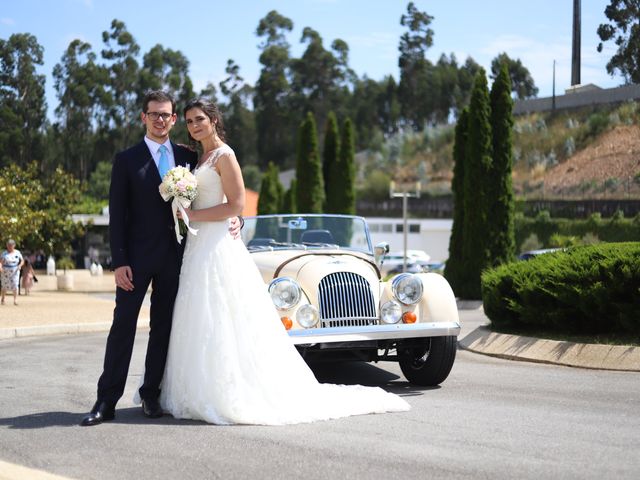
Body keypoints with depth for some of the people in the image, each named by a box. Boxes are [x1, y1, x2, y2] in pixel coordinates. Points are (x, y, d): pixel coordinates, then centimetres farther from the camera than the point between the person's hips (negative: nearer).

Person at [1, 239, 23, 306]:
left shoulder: (17, 252, 2)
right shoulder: (4, 253, -2)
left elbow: (22, 261, 7)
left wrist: (20, 265, -13)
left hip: (15, 271, 0)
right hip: (6, 271, 0)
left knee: (15, 285, -12)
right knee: (5, 286, 5)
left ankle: (15, 300, -15)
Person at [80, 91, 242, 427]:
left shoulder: (188, 157, 9)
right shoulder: (127, 160, 0)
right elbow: (116, 214, -3)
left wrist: (234, 219, -4)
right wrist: (118, 261, -10)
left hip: (173, 256, 3)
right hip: (137, 255, -3)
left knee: (163, 327, 8)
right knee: (123, 326, -3)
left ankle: (151, 395, 17)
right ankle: (106, 402, -1)